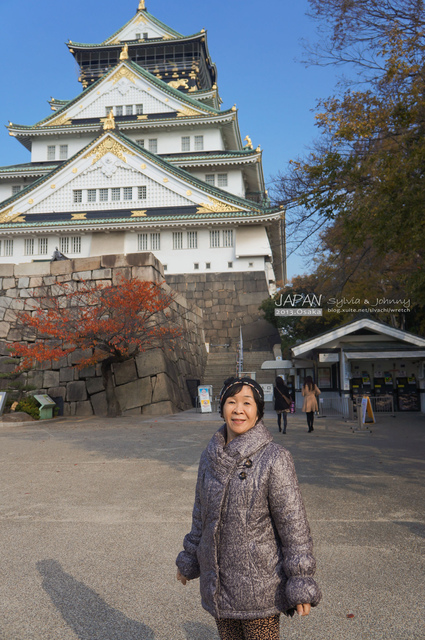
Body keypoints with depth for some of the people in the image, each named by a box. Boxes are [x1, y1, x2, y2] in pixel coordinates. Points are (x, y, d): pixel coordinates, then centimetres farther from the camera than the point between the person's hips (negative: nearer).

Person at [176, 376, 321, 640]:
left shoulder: (274, 458, -17)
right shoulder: (211, 456, 0)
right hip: (216, 579, 5)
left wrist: (301, 585, -14)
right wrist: (189, 560, 20)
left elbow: (294, 522, -15)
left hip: (259, 585, -5)